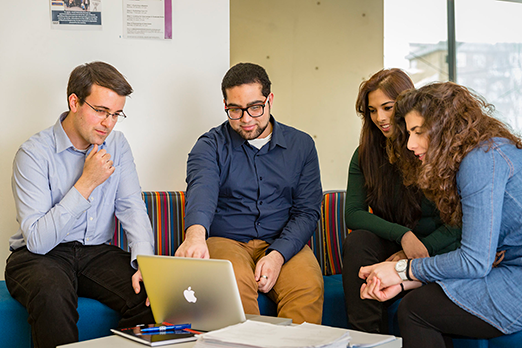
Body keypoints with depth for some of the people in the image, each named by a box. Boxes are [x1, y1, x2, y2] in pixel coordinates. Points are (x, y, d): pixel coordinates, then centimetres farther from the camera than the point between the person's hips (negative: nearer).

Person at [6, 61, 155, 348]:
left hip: (97, 251, 4)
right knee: (52, 292, -37)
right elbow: (37, 240, -20)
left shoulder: (117, 145, 5)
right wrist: (87, 183, -21)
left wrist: (145, 261, -20)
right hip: (39, 256, -4)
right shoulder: (34, 153, -13)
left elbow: (131, 207, -1)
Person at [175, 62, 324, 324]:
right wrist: (196, 233, -44)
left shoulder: (301, 145, 8)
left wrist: (277, 255, -16)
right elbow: (202, 188, -21)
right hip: (225, 241, -1)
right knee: (236, 282, -33)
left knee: (309, 287, -29)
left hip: (284, 244, 1)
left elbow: (307, 211, 2)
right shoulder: (211, 145, 2)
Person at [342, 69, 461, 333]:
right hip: (390, 246, 3)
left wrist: (418, 251, -19)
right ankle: (367, 338, -23)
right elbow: (353, 215, -6)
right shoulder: (365, 155, 5)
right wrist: (402, 234, -21)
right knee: (356, 241, -29)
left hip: (437, 249, -3)